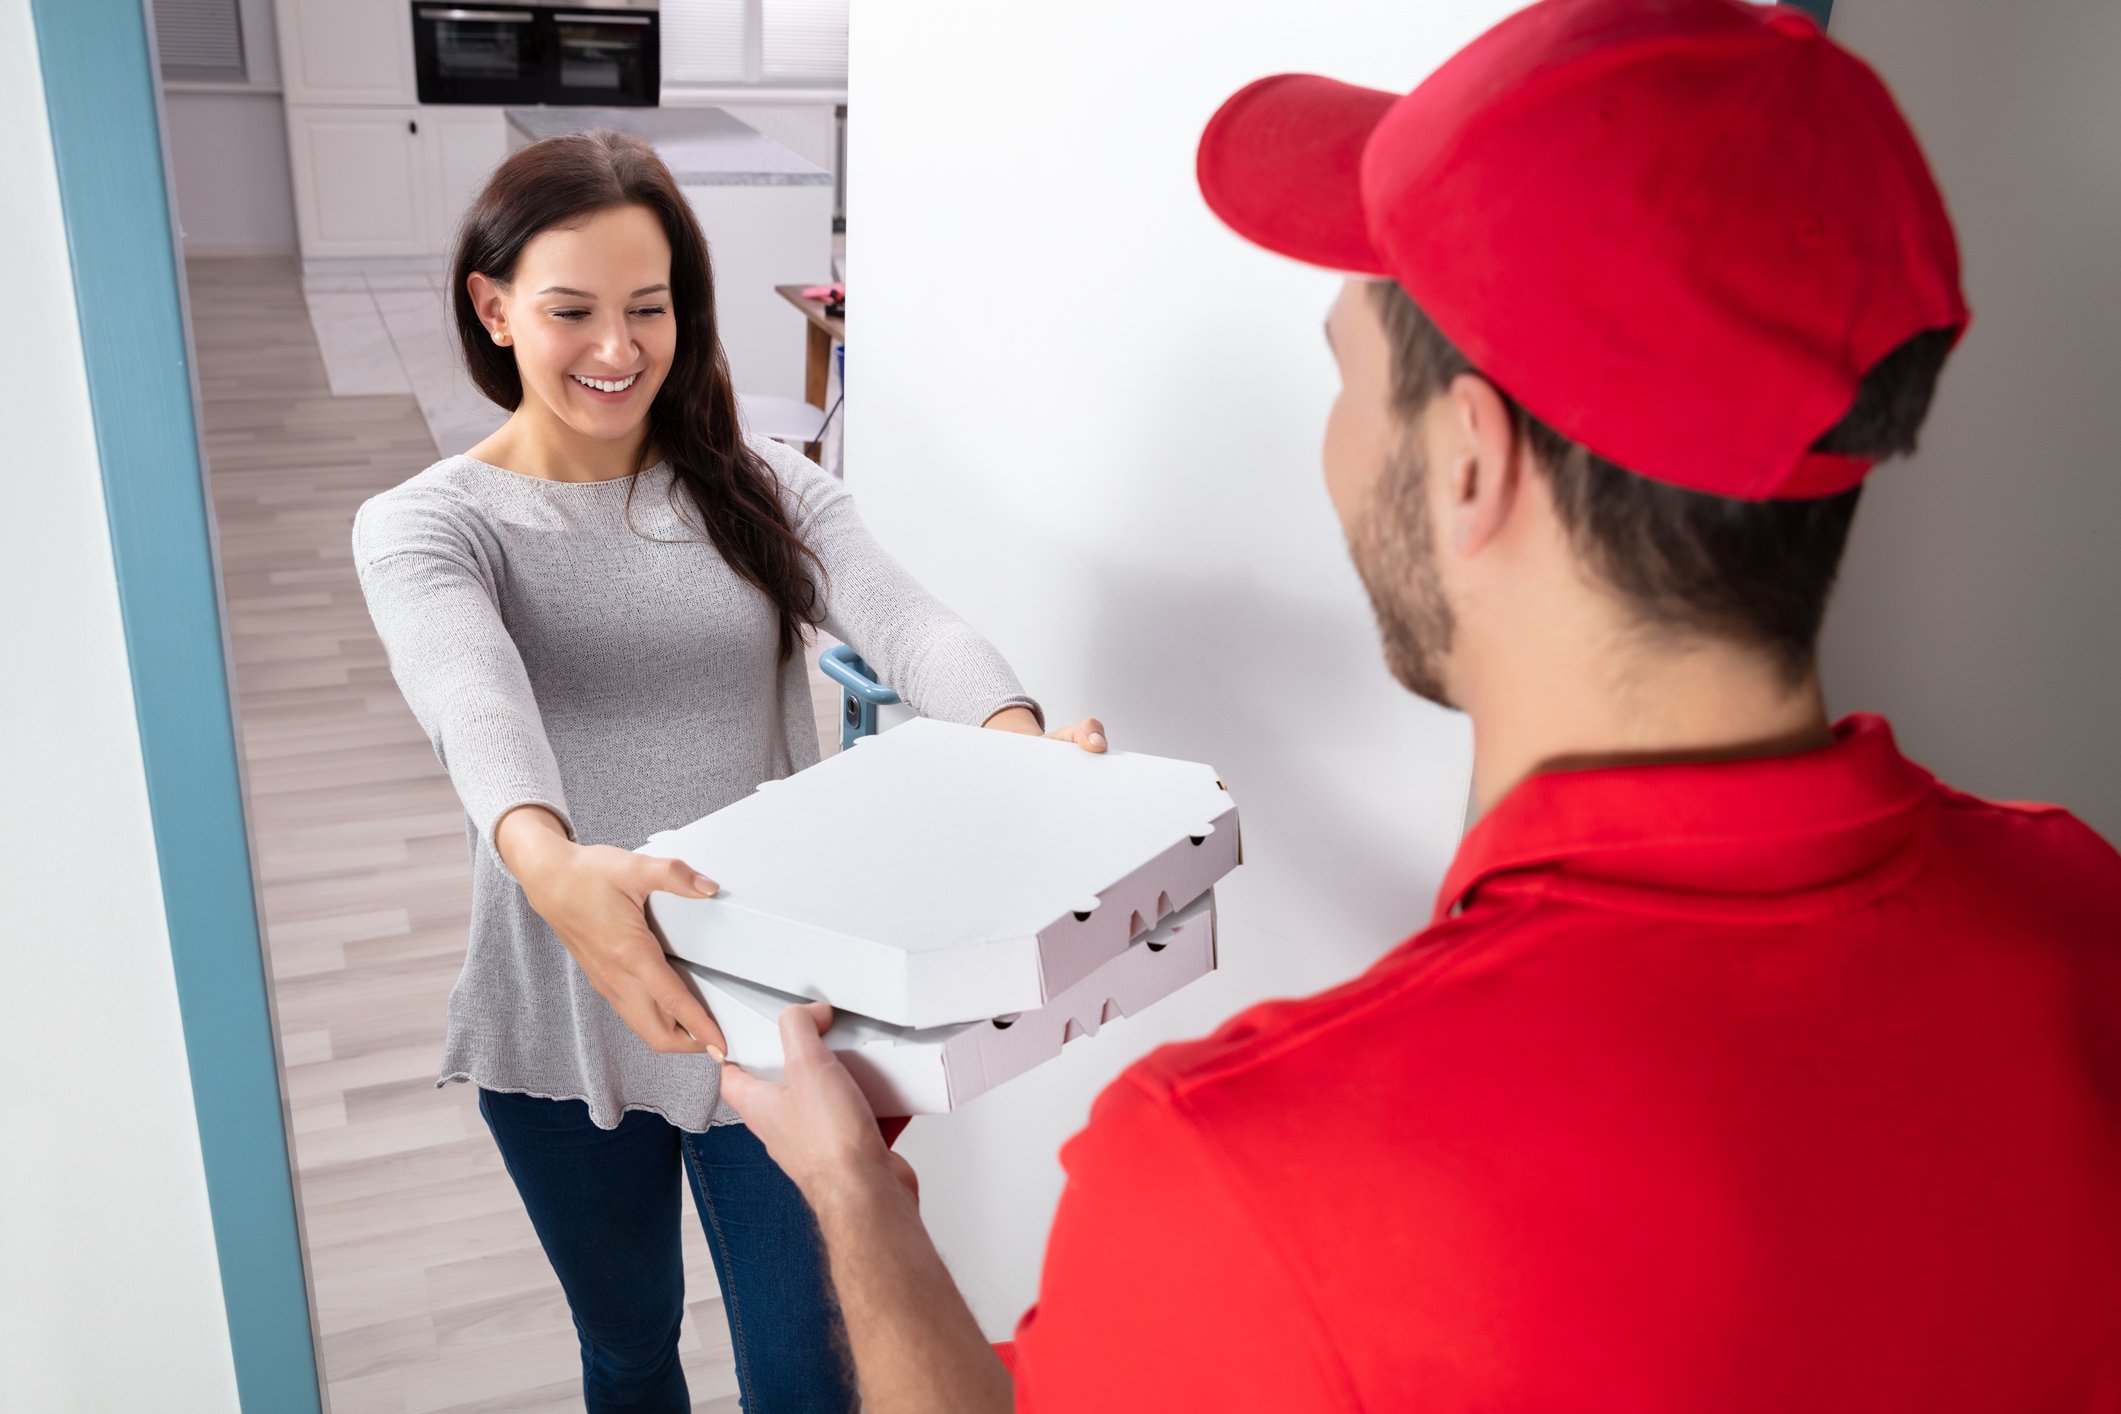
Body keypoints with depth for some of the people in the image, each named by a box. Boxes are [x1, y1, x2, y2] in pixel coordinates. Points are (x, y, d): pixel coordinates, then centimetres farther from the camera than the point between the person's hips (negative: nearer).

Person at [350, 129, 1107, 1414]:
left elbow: (905, 620, -18)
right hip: (571, 1024, 0)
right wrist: (550, 862, -51)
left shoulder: (768, 489, 0)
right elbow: (473, 697, -29)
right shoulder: (425, 525, -7)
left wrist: (1020, 743, -40)